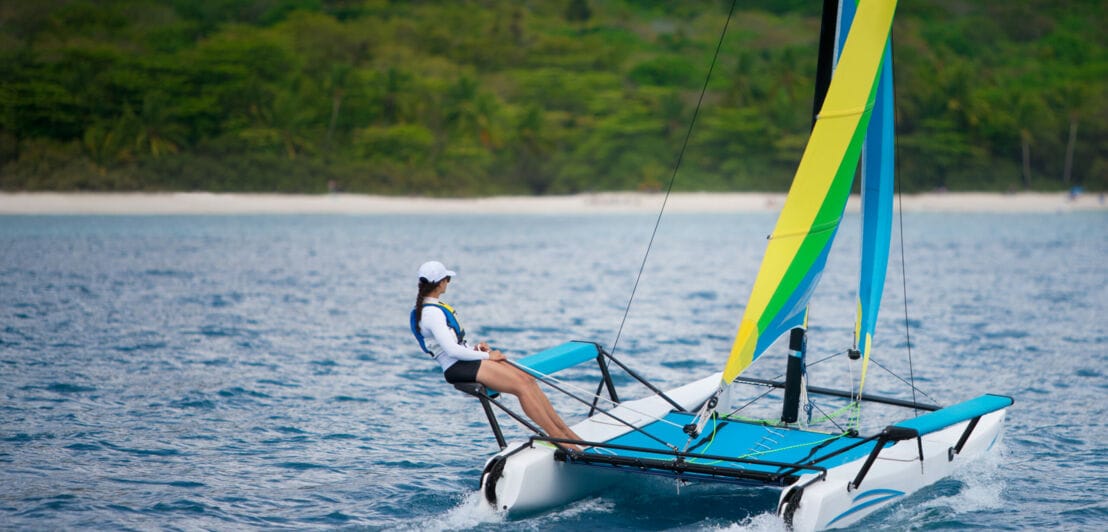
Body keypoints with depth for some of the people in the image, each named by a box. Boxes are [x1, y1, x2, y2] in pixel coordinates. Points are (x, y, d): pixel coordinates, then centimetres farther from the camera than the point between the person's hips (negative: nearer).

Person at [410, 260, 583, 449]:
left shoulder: (434, 307, 16)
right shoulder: (431, 313, -17)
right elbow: (452, 351, -22)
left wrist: (475, 348, 6)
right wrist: (486, 355, -13)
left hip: (466, 359, 10)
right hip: (457, 368, -10)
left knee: (528, 379, -1)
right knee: (521, 387, -18)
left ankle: (565, 431, 0)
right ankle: (560, 440, -17)